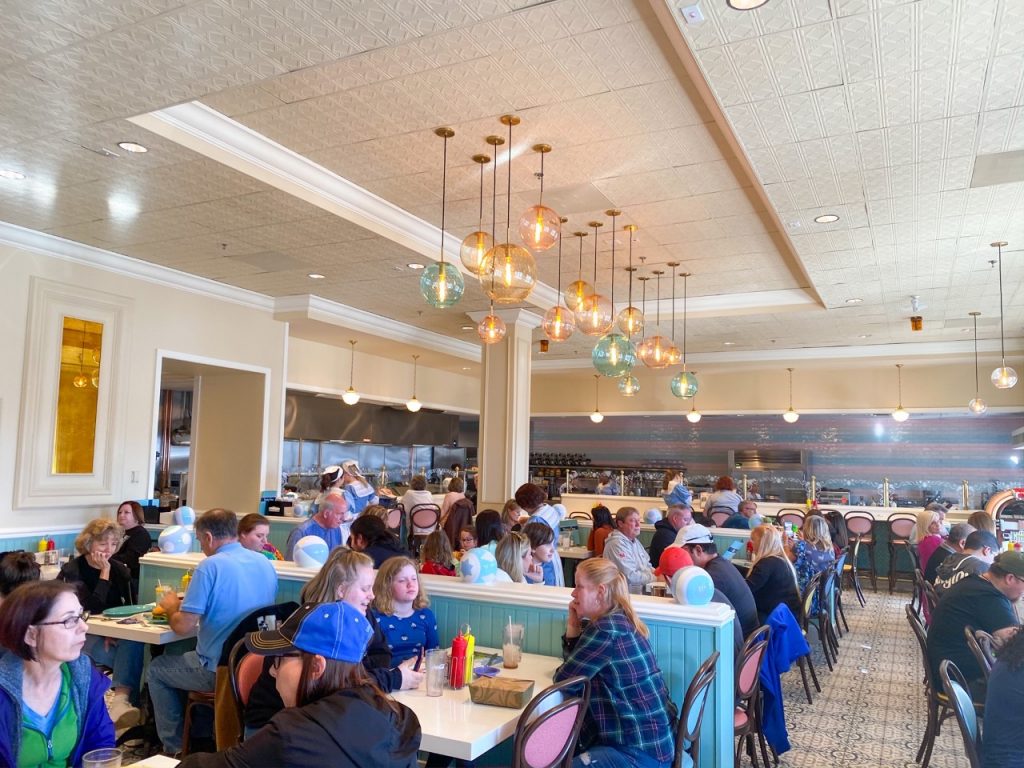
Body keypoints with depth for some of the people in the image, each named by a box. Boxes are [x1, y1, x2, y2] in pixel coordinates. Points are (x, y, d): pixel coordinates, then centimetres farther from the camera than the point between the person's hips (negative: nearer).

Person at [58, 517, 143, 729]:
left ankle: (120, 701, -43)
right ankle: (123, 700, -30)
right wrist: (104, 573, -17)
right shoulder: (72, 571, -5)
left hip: (114, 634, 4)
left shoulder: (119, 569, 10)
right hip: (83, 638, -4)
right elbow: (92, 608, -17)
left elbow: (129, 608, 9)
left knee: (134, 642, -31)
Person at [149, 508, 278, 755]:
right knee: (190, 658, 35)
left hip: (219, 670, -7)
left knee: (157, 668, 22)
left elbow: (183, 626, -17)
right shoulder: (266, 563, 3)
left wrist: (172, 606, 4)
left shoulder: (210, 566, -17)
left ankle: (174, 747, 27)